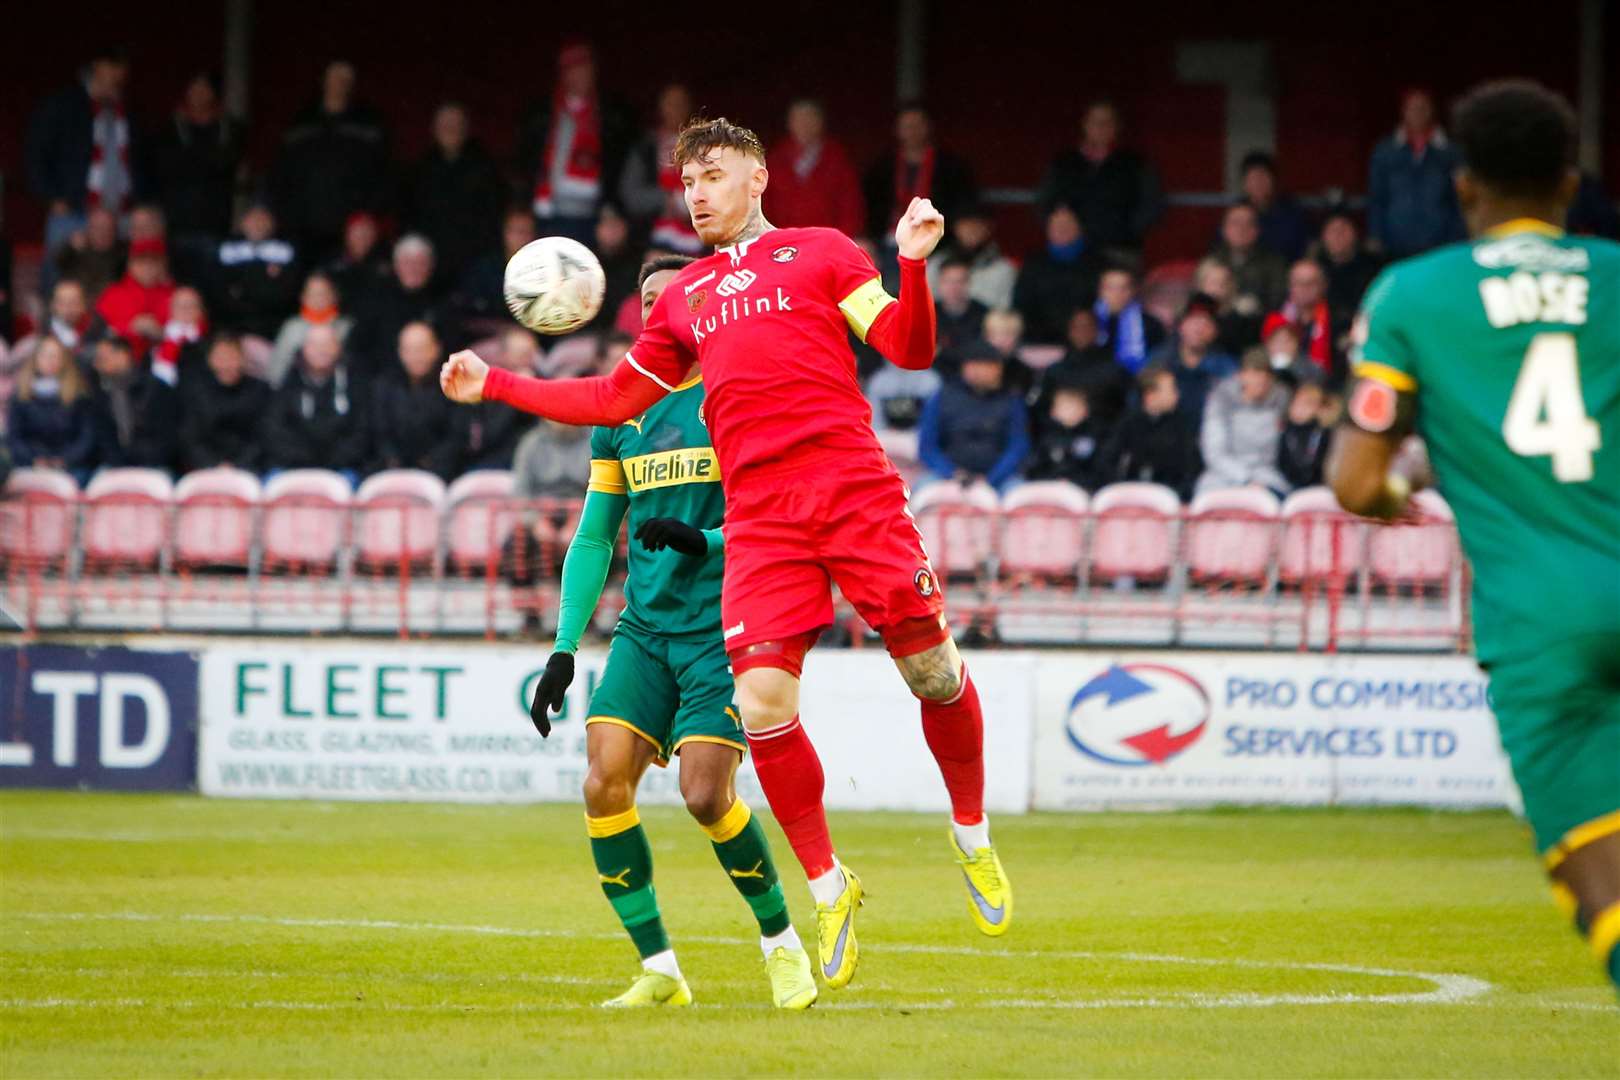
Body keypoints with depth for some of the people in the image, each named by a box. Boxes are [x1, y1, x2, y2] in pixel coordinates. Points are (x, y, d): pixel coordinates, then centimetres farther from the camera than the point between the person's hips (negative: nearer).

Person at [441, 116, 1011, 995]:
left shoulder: (820, 253, 13)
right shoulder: (684, 297, 24)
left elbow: (910, 349, 4)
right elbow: (616, 400, 28)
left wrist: (913, 264, -13)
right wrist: (496, 386, 24)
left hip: (853, 489, -3)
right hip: (759, 517, 3)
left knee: (933, 670, -5)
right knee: (763, 705, -11)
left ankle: (972, 836, 20)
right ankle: (827, 886, 6)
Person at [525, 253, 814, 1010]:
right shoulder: (618, 415, 12)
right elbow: (594, 536, 17)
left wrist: (704, 542, -24)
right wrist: (564, 648, 10)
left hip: (723, 629, -5)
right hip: (644, 629, 5)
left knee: (706, 795, -16)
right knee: (604, 784, -12)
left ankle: (781, 943, 8)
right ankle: (659, 971, -2)